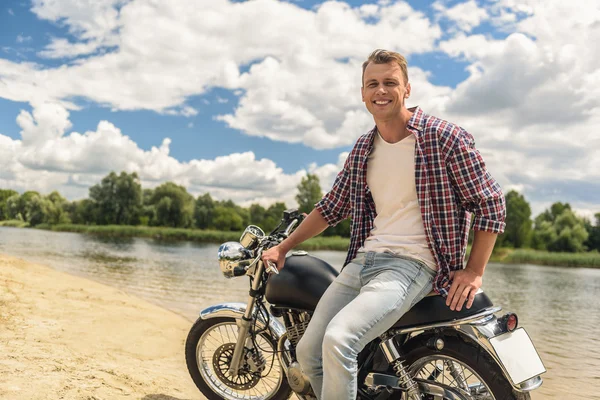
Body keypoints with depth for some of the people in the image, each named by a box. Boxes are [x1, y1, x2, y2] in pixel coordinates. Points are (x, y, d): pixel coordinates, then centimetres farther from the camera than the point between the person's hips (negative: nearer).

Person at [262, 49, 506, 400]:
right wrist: (283, 248, 20)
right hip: (363, 259, 7)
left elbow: (490, 203, -3)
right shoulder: (363, 149, 12)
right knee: (309, 352, 1)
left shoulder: (444, 137, -6)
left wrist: (474, 272, -9)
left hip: (413, 264, -6)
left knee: (339, 340, -27)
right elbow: (332, 207, 20)